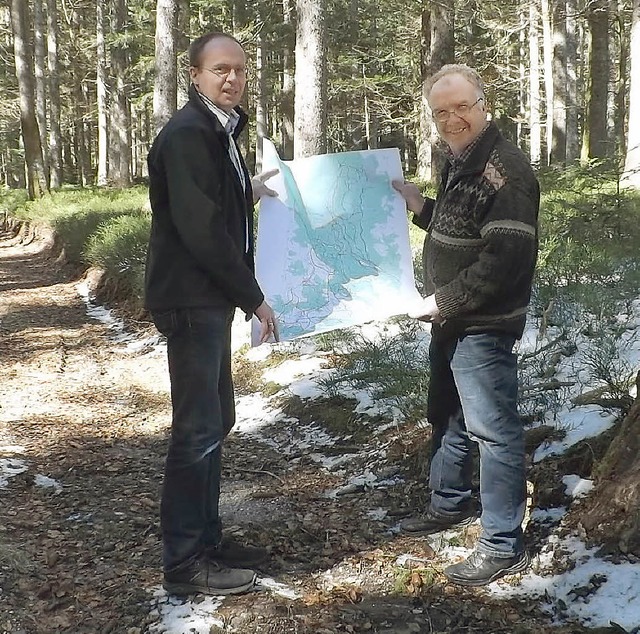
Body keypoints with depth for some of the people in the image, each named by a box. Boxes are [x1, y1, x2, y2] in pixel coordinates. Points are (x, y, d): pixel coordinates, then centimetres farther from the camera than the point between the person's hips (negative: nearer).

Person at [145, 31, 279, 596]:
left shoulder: (219, 131, 15)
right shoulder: (187, 134, -16)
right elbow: (200, 230, -21)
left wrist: (248, 191, 21)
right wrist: (253, 298, -16)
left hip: (210, 299, 10)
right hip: (191, 300, -10)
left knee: (215, 421, 15)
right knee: (197, 428, -5)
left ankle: (206, 538, 27)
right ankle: (185, 561, 6)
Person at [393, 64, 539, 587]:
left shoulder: (504, 169, -19)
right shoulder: (459, 162, 13)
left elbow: (505, 256, -25)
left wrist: (444, 301, -20)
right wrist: (422, 208, 7)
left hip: (484, 325, -10)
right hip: (450, 318, 11)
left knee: (493, 428, -3)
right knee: (446, 416, 22)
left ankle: (504, 545, 8)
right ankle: (450, 504, 41)